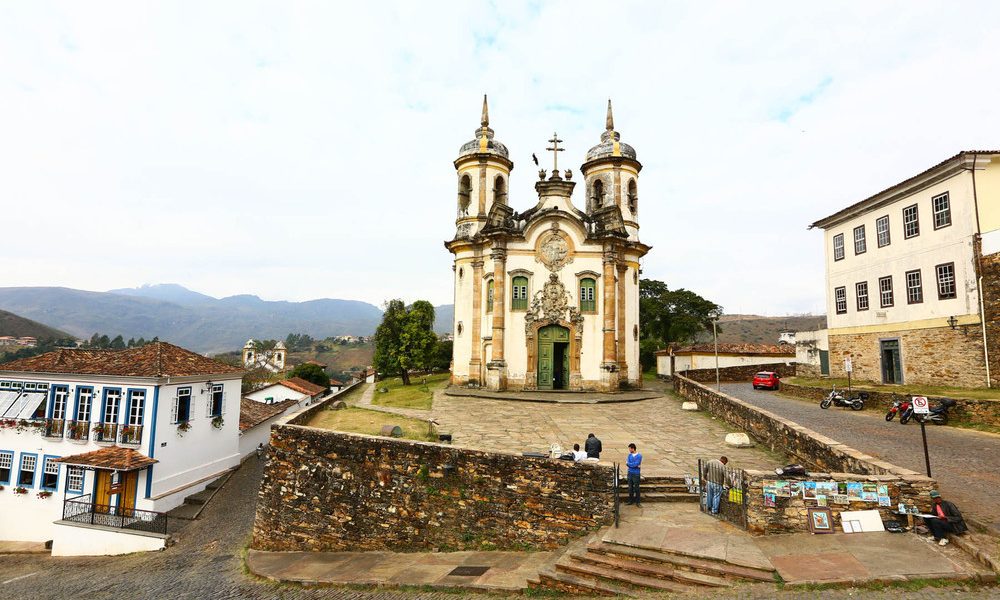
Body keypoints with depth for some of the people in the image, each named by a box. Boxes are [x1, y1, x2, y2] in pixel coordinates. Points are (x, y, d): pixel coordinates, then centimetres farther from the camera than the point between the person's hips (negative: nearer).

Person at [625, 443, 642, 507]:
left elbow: (635, 464, -21)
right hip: (630, 473, 5)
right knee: (630, 487, 12)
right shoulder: (629, 455, 4)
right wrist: (636, 466, -15)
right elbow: (627, 464, -6)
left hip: (636, 474, -5)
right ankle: (631, 500, 24)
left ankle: (637, 502, 11)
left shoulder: (639, 456, -13)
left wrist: (628, 463, -8)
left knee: (636, 488, 1)